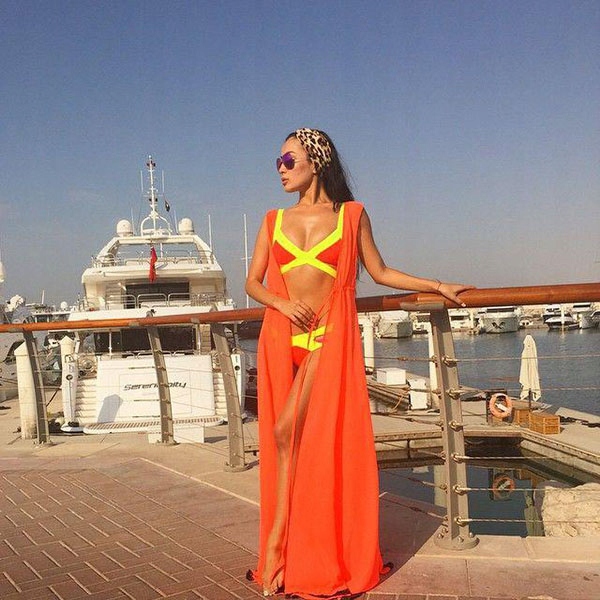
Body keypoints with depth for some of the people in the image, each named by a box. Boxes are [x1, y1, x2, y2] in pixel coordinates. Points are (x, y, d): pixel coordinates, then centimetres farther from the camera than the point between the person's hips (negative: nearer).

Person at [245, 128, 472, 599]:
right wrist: (281, 303, -7)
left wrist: (438, 286, 6)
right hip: (280, 339, 3)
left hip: (330, 337, -3)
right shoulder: (274, 220, 13)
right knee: (285, 440, 1)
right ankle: (294, 557, 12)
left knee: (288, 433, -15)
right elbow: (253, 282, 12)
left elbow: (380, 272, 10)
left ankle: (275, 546, -1)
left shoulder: (351, 214, 5)